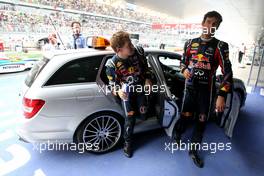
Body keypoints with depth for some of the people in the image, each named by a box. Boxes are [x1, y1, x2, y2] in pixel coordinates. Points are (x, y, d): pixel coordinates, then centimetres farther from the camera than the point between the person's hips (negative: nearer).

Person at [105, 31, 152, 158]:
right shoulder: (112, 64, -23)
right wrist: (118, 91, -29)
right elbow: (113, 83, -10)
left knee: (143, 115, 6)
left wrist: (147, 79, -8)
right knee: (130, 118, -4)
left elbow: (145, 67, 3)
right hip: (126, 92, -3)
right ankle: (128, 142, 19)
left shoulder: (138, 52, -15)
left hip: (140, 88, 3)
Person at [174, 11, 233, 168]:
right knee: (186, 116, 6)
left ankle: (193, 150, 26)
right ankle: (177, 135, 38)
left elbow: (227, 72, -11)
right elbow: (183, 61, 16)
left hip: (206, 90, -1)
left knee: (201, 121, 6)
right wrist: (184, 70, -9)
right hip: (190, 87, 1)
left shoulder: (220, 46, -5)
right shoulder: (191, 43, 5)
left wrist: (222, 95, -21)